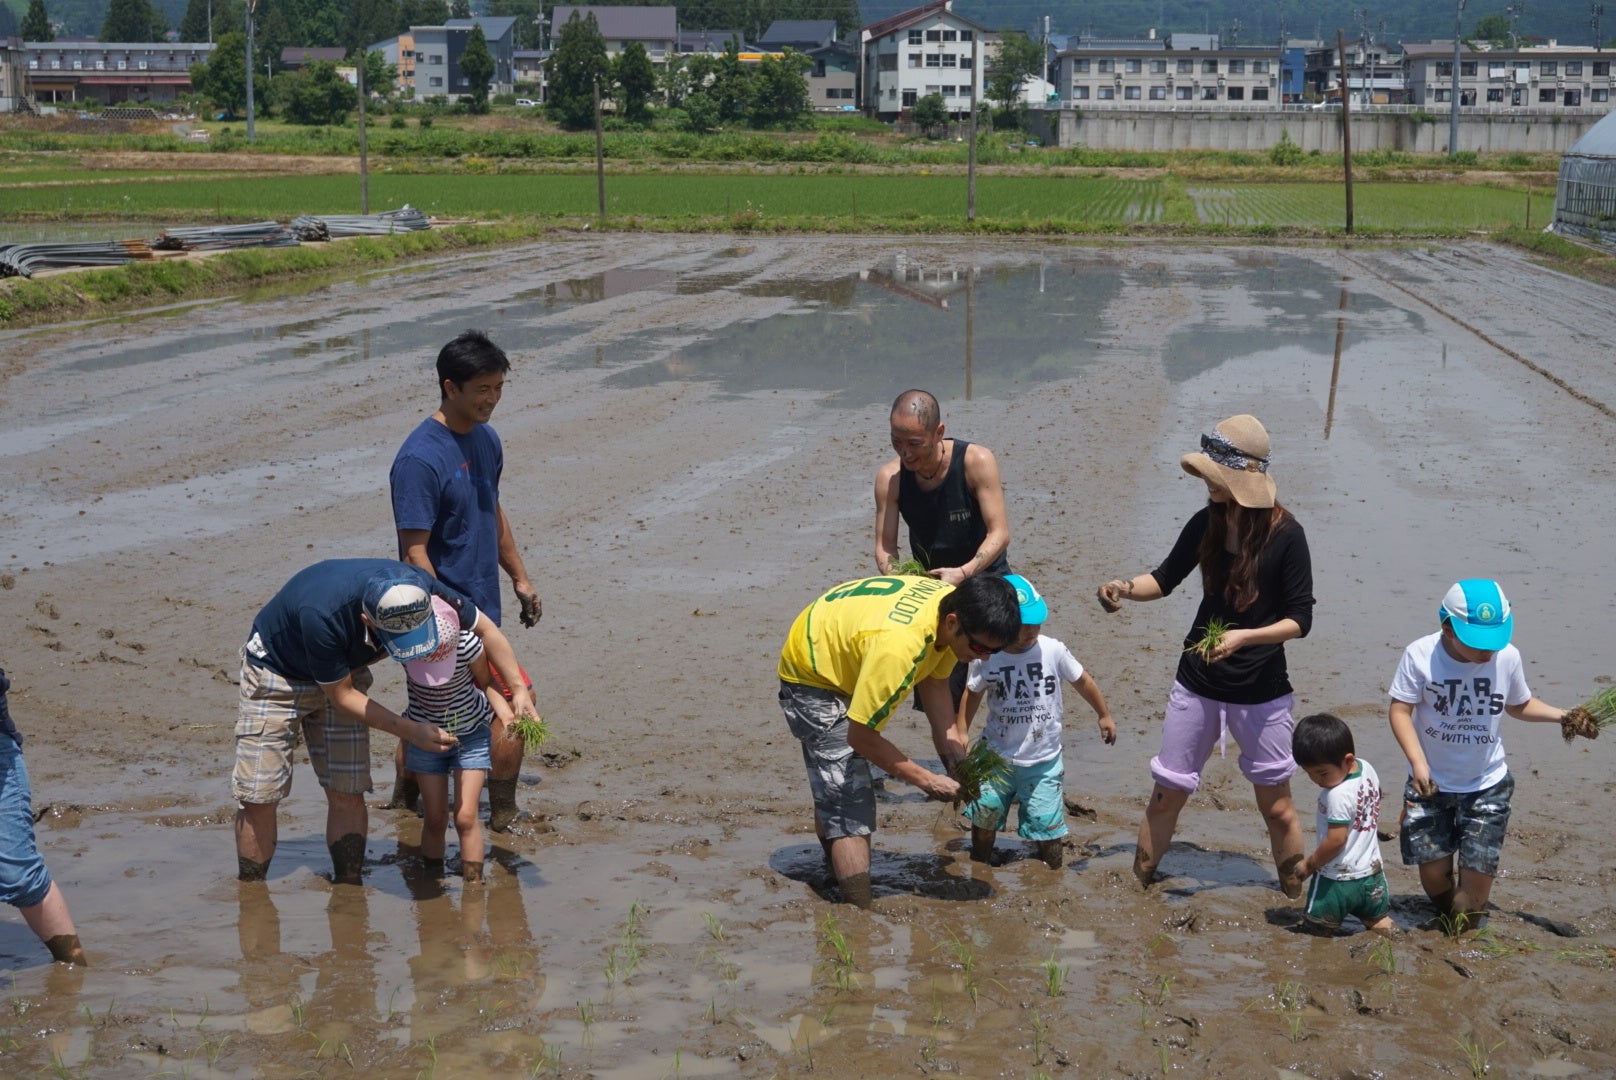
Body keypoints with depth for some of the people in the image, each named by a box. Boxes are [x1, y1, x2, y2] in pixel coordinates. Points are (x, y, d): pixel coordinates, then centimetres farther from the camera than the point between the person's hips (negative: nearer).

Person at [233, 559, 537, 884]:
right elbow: (341, 696, -25)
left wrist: (518, 690, -16)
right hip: (275, 672, -4)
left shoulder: (420, 588, -27)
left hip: (344, 669, 5)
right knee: (259, 798, -8)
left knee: (347, 795, -3)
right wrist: (411, 731, -27)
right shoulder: (322, 616, -42)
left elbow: (485, 627, -9)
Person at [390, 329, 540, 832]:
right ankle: (503, 820, 6)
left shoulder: (486, 440, 8)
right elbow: (414, 553, -21)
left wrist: (520, 579, 23)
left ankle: (403, 799, 32)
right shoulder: (420, 459, -20)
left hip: (481, 607, 9)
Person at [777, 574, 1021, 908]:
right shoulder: (897, 645, -43)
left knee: (832, 789, 26)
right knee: (849, 807, -14)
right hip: (812, 676, -9)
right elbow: (860, 736, -33)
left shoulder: (956, 607, -18)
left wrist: (950, 742, -14)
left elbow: (935, 680, -1)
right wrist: (927, 780, -26)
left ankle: (837, 881, 43)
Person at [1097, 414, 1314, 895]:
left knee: (1276, 805, 8)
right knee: (1167, 794, 10)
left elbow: (1300, 619, -13)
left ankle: (1296, 900, 25)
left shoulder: (1286, 535, -16)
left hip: (1261, 692, -4)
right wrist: (1126, 587, -11)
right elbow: (1165, 578, 9)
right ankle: (1139, 883, 27)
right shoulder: (1206, 524, -4)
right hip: (1197, 683, 4)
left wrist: (1245, 637, -28)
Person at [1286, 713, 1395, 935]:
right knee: (1378, 919, 19)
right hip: (1372, 871, 8)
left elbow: (1336, 840, -24)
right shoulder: (1367, 769, -3)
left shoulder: (1339, 796, -29)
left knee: (1320, 930, 6)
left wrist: (1308, 865, -11)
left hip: (1338, 881, -8)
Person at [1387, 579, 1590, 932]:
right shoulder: (1420, 655, -20)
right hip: (1432, 783, -1)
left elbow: (1519, 705, 5)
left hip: (1487, 786, 1)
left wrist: (1563, 716, -10)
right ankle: (1448, 916, 37)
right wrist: (1418, 761, -29)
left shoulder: (1507, 657, -13)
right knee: (1432, 869, 5)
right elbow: (1400, 711, -17)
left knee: (1478, 870, -2)